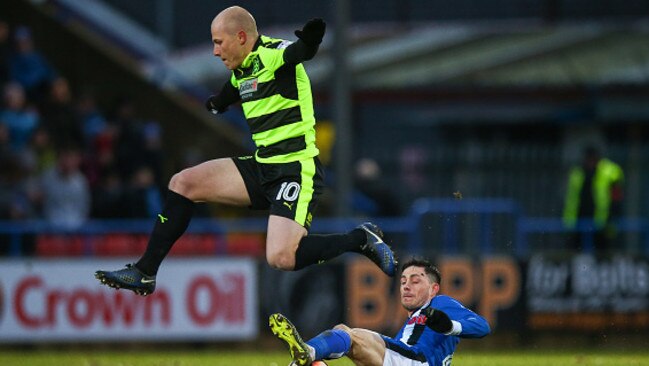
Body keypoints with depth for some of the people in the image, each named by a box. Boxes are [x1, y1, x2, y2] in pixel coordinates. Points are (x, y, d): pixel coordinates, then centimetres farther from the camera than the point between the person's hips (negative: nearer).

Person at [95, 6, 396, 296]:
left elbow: (304, 49, -40)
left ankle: (360, 239, -3)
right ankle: (145, 272, 15)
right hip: (262, 167, 9)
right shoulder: (241, 72, 12)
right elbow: (221, 102, 35)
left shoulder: (273, 55, -16)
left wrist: (310, 35, -60)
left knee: (280, 258, -25)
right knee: (183, 183, 7)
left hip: (296, 170, -9)